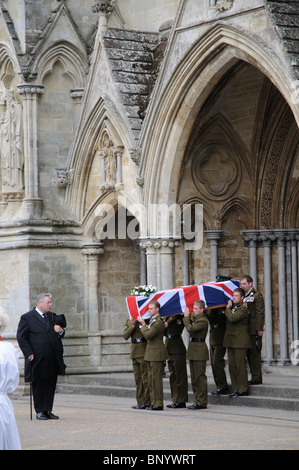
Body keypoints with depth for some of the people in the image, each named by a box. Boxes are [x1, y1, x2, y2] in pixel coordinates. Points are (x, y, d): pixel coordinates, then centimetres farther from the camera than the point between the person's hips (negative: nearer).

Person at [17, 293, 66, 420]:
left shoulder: (52, 317, 14)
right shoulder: (27, 318, -3)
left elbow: (59, 335, 21)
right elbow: (21, 337, -6)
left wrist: (60, 331, -3)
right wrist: (29, 353, -12)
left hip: (52, 359, 5)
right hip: (38, 359, -5)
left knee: (51, 384, 6)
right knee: (38, 385, 2)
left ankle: (48, 410, 14)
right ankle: (39, 411, 11)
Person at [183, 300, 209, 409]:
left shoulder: (203, 320, -15)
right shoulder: (194, 317, 13)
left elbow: (190, 328, -23)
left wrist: (186, 317, -12)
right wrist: (187, 315, 5)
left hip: (199, 350, -9)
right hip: (192, 349, 9)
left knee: (200, 376, -6)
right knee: (194, 377, 12)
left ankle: (202, 402, -2)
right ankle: (197, 400, 18)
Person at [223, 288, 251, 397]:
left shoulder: (243, 309, -10)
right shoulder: (232, 308, 18)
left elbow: (232, 318, -21)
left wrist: (228, 308, -7)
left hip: (240, 341, -9)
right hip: (230, 341, 9)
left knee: (240, 365, -6)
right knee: (232, 366, 9)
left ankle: (243, 389, -2)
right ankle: (235, 389, 14)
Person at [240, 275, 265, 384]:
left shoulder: (257, 295, -6)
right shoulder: (243, 296, 18)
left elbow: (260, 314, -11)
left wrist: (259, 329, -17)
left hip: (254, 330, -8)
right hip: (246, 330, 8)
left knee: (254, 353, -7)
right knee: (249, 354, 9)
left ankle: (257, 378, -5)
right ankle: (254, 376, 14)